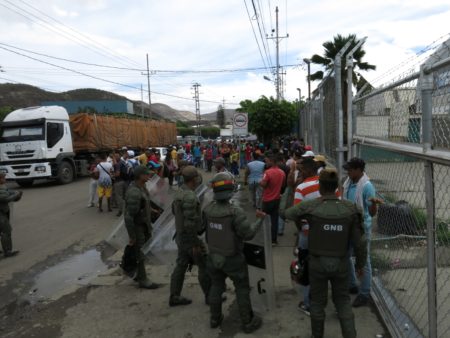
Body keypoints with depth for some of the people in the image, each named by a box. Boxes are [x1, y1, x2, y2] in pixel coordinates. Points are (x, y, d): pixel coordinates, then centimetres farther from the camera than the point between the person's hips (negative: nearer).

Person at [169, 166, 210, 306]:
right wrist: (195, 244, -22)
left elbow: (174, 210, 20)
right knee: (204, 266, 6)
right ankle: (210, 296, 21)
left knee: (181, 265, 15)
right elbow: (190, 223, -28)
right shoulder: (190, 196, -26)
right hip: (190, 238, -9)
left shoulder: (179, 192, 4)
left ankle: (174, 297, 23)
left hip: (181, 236, 9)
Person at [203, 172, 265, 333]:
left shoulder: (208, 209, -12)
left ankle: (215, 318, 38)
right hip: (233, 259, -5)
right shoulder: (235, 212, -29)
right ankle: (248, 322, 28)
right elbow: (248, 234, -24)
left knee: (216, 287, 22)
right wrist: (260, 219, -11)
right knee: (242, 289, 14)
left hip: (213, 256, 5)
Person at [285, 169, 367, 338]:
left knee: (318, 301, 17)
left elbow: (287, 214, 2)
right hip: (341, 263, 1)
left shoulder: (310, 207, -17)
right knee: (343, 301, 19)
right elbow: (359, 241, -7)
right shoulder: (351, 209, -13)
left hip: (317, 262, -1)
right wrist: (360, 263, 8)